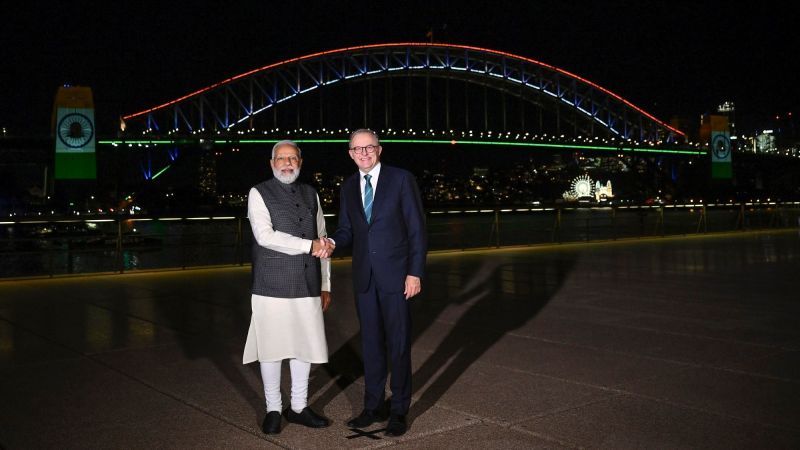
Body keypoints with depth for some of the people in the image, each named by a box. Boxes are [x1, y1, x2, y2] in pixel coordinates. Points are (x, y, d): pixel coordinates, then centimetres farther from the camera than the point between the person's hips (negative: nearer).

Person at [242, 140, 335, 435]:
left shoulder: (310, 194, 12)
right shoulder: (259, 194, -2)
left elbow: (322, 243, 15)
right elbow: (265, 236, -16)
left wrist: (325, 285, 12)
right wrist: (310, 246, -16)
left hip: (307, 287, 4)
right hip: (273, 287, -4)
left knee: (304, 347, 9)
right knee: (272, 348, 4)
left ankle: (299, 407, 24)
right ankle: (273, 410, 19)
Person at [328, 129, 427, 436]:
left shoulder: (401, 179, -4)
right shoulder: (348, 187, 10)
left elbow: (417, 229, -6)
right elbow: (347, 231, 11)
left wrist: (415, 272, -12)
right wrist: (332, 242, -12)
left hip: (395, 274, -4)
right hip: (364, 277, 4)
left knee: (398, 343, 4)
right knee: (371, 343, 11)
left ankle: (399, 410, 16)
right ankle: (373, 407, 23)